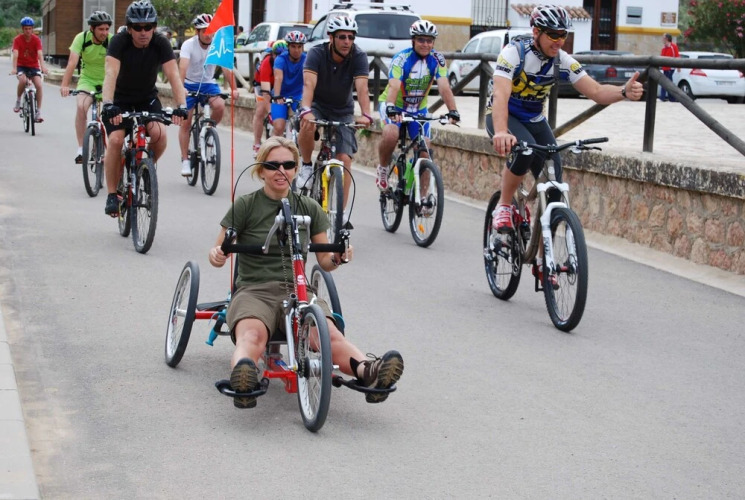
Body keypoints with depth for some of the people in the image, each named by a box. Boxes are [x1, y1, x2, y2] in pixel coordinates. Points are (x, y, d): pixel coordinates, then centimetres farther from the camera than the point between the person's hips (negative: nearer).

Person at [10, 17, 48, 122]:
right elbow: (15, 54, -23)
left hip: (34, 66, 1)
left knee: (39, 85, -21)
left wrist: (43, 66, -39)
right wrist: (14, 68, -38)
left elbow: (40, 54, -22)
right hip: (21, 66, -1)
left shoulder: (36, 40, -9)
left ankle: (38, 112, -15)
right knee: (23, 80, -33)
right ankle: (18, 101, -7)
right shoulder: (17, 39, -11)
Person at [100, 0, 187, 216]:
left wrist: (181, 106, -42)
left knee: (160, 134, -24)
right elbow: (111, 74, -36)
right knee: (116, 140, -22)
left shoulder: (160, 43, -18)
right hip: (120, 99, -2)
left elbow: (173, 76, -26)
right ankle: (112, 194, -7)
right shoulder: (119, 42, -23)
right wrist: (108, 105, -52)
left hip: (147, 98, 2)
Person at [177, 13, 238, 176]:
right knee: (185, 123, -6)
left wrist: (233, 88, -33)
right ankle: (185, 160, 4)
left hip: (208, 83, 2)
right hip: (190, 84, -2)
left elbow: (226, 68, -20)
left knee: (220, 106, -27)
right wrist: (181, 88, -47)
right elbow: (183, 68, -33)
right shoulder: (189, 45, -20)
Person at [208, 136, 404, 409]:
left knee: (328, 333, -32)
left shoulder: (309, 208, 15)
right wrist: (216, 256, -17)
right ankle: (243, 378, -69)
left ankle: (368, 372, -60)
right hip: (253, 290, -2)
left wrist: (337, 258, -6)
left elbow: (324, 260, 17)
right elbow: (220, 251, 8)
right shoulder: (245, 206, 7)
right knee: (252, 335, -38)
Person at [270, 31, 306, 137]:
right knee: (279, 128, -16)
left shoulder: (306, 59, -12)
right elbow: (278, 78, -31)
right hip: (281, 98, -1)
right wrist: (277, 96, -47)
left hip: (298, 98, 1)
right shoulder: (281, 59, -15)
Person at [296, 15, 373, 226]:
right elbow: (309, 84, -36)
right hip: (318, 105, -1)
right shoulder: (317, 53, -22)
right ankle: (307, 167, -11)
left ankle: (342, 210, -2)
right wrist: (306, 111, -54)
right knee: (308, 126, -36)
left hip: (343, 111, 1)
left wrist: (366, 115, -48)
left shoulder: (358, 56, -19)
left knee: (344, 159, -11)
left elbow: (362, 88, -30)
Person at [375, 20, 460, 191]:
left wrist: (452, 111, -37)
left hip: (419, 108, 4)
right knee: (391, 136, -32)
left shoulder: (437, 59, -13)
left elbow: (444, 87, -23)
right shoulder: (401, 58, -23)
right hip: (394, 106, -3)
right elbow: (394, 86, -36)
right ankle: (382, 169, -5)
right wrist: (390, 108, -54)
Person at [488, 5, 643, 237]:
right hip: (503, 117, -5)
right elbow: (501, 95, -41)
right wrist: (501, 133, -59)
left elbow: (597, 92, -17)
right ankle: (504, 206, -15)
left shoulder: (563, 61, -12)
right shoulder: (513, 53, -26)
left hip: (535, 120, 5)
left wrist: (624, 92, -40)